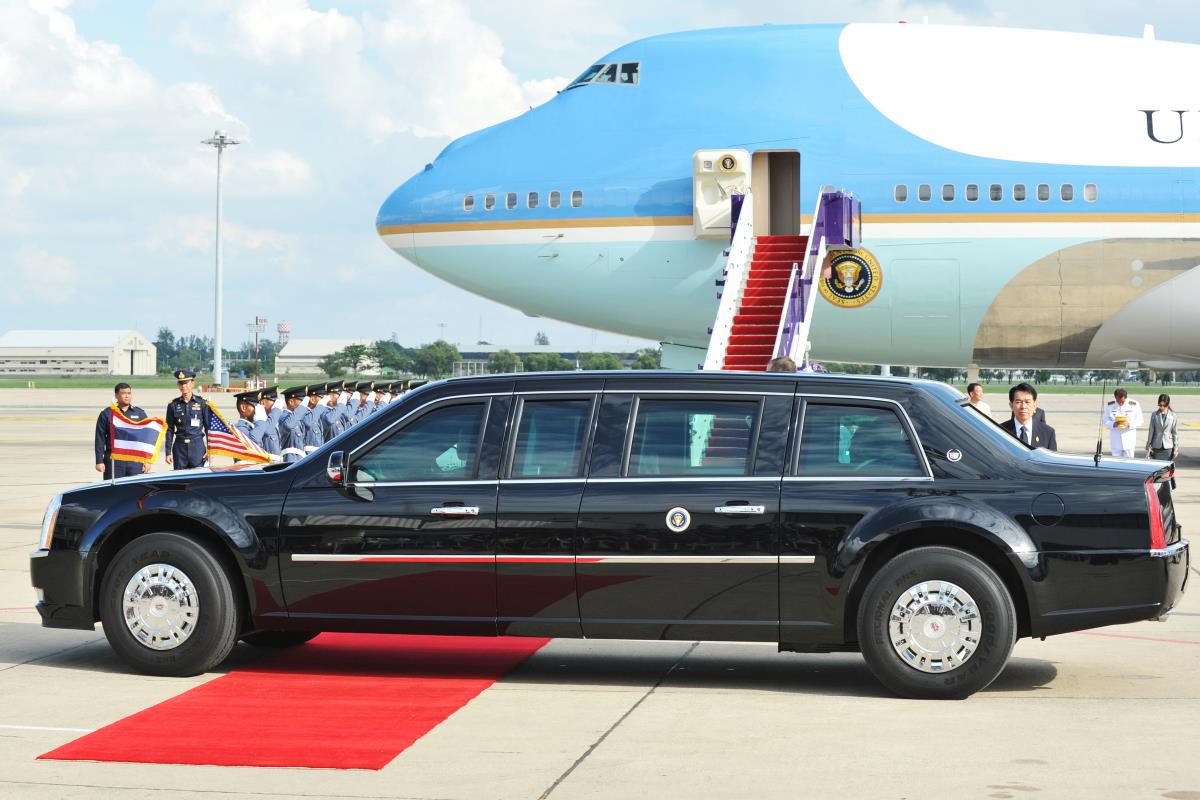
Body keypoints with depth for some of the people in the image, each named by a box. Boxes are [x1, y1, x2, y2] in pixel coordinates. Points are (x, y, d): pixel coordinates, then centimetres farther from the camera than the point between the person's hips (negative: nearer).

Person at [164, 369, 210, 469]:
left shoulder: (202, 403, 2)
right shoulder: (173, 405, 5)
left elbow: (208, 428, 5)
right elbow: (169, 430, 7)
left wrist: (209, 450, 1)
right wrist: (168, 452, 2)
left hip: (197, 447, -1)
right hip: (180, 448, 1)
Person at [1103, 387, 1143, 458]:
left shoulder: (1134, 405, -4)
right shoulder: (1109, 406, -1)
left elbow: (1139, 421, -2)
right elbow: (1106, 421, 1)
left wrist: (1129, 424, -21)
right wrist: (1114, 424, -20)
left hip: (1129, 440, -1)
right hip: (1116, 440, 1)